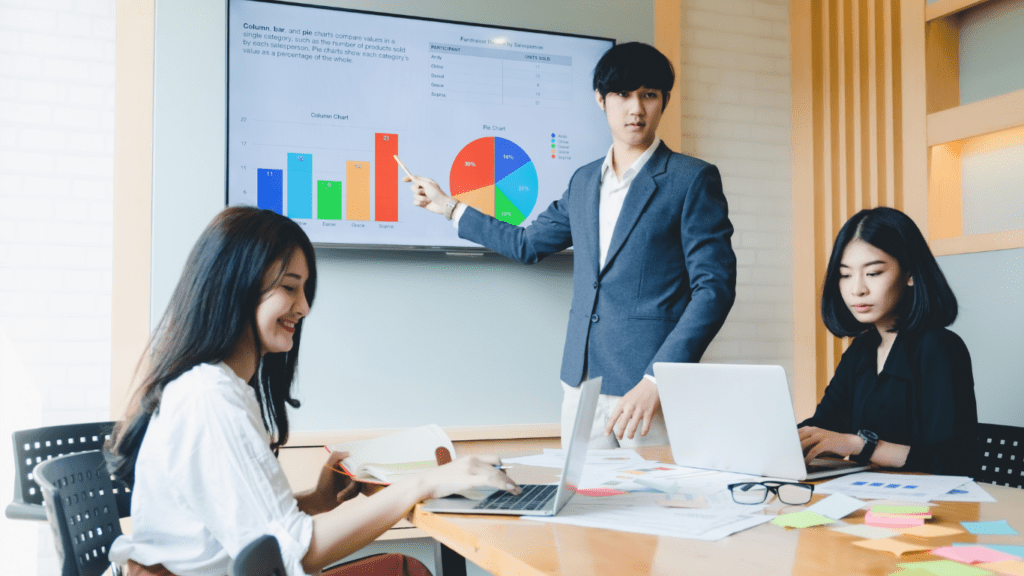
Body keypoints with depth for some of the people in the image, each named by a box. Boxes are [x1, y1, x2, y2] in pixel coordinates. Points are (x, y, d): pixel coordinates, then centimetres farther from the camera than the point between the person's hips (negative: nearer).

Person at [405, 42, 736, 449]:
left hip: (648, 388, -5)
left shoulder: (691, 179, -3)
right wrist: (448, 207, 32)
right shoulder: (584, 182, 15)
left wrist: (656, 381, -18)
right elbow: (527, 244, 29)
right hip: (581, 385, 5)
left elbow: (715, 287, -9)